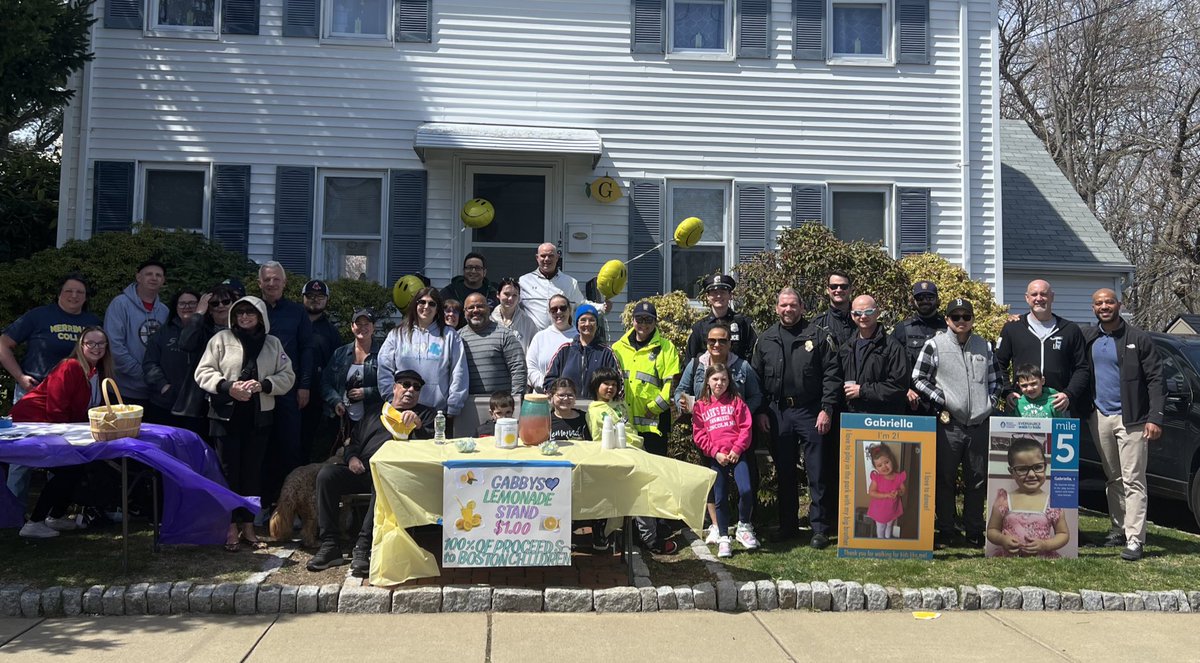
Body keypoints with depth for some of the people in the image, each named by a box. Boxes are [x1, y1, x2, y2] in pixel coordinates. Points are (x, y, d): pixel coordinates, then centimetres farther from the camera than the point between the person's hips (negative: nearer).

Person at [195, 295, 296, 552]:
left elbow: (287, 376, 5)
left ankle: (248, 525, 18)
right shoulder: (221, 339, 2)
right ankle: (230, 527, 10)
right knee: (229, 470, 1)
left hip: (259, 416, 2)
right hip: (226, 415, -2)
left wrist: (263, 385, -13)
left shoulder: (273, 344, 8)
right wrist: (228, 387, -17)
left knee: (253, 470, 7)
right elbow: (203, 372, -2)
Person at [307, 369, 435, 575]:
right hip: (363, 471, 4)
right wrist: (352, 457, 8)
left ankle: (363, 546, -37)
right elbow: (354, 442, 30)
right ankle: (329, 545, -20)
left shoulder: (425, 414, 21)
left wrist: (417, 424, -14)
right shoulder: (375, 413, 31)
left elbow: (430, 444, 4)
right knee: (327, 473, -23)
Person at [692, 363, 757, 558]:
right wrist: (715, 452, -8)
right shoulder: (700, 406, 9)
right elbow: (699, 435, 3)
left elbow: (746, 427, 3)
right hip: (715, 457, 1)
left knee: (746, 490, -17)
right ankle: (723, 538, 13)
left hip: (737, 454, 0)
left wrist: (737, 449, -10)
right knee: (720, 498, 1)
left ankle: (744, 526, 6)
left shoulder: (736, 402, 10)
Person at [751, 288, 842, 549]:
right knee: (785, 473, 11)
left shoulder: (818, 335, 0)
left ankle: (820, 529, 9)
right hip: (777, 413, 3)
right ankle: (787, 525, 22)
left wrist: (827, 409, -10)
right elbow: (756, 378, 11)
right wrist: (760, 412, 4)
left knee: (817, 473, 0)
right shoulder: (766, 339, 9)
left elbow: (832, 374, -3)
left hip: (810, 412, -3)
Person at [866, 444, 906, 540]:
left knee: (890, 525, 29)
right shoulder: (876, 478, -23)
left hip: (893, 509, 2)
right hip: (880, 509, -2)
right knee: (880, 527, 22)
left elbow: (904, 490, -8)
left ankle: (888, 537, 55)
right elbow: (871, 493, -28)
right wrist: (887, 495, -37)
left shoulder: (899, 477, -18)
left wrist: (899, 492, -32)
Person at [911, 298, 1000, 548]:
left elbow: (995, 379, 20)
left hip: (980, 424, 3)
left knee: (978, 480, 9)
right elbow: (918, 379, -1)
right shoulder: (935, 345, -2)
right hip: (948, 424, -3)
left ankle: (975, 532, 21)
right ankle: (945, 531, 15)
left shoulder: (985, 346, 10)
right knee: (945, 479, 4)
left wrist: (989, 401, 5)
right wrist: (941, 399, -8)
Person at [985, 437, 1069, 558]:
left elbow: (1064, 534, 9)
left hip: (1043, 559, 1)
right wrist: (1002, 539, -11)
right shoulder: (1003, 501, 3)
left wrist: (1045, 545, -8)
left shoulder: (1053, 503, 3)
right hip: (1007, 560, -1)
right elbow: (992, 531, 10)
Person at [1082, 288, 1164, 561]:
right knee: (1112, 479, 12)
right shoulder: (1088, 339, 8)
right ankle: (1119, 529, 21)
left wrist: (1155, 418, -14)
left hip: (1130, 418, -4)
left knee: (1133, 481, -6)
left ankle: (1135, 539, -5)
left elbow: (1155, 380, -7)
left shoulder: (1137, 338, -5)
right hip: (1100, 417, 5)